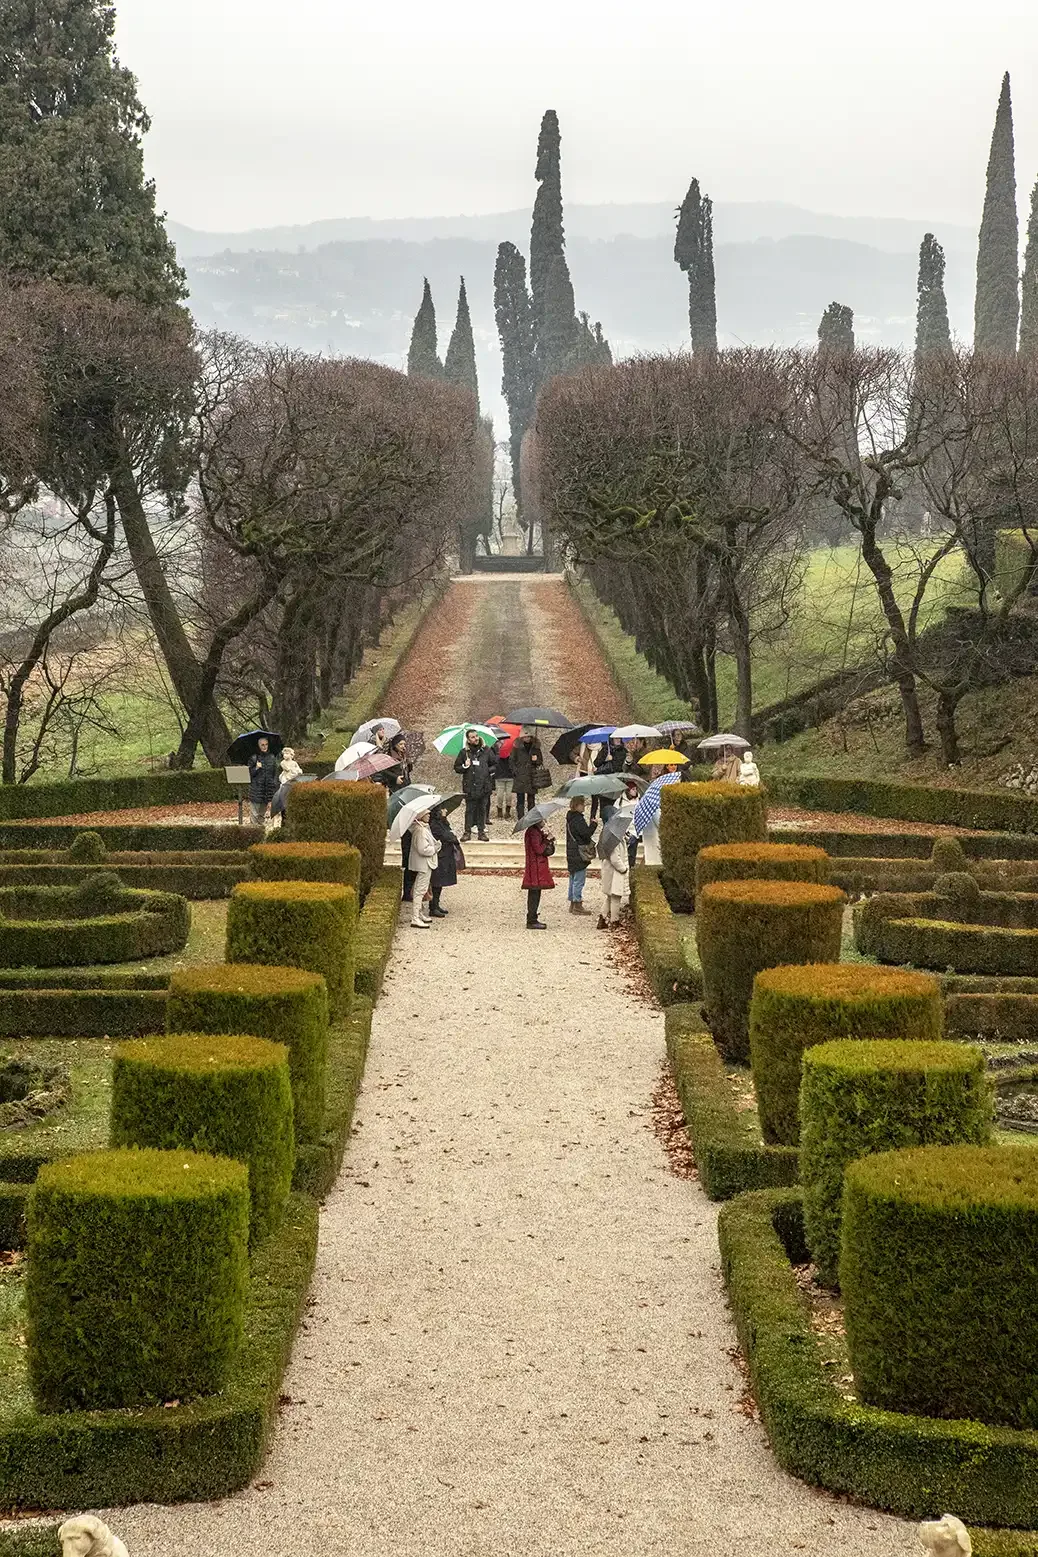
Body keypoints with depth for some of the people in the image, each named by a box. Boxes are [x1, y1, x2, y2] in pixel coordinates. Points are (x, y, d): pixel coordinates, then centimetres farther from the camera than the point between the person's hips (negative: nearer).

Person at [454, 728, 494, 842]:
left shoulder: (485, 751, 8)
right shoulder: (464, 752, 2)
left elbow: (494, 764, 20)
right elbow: (456, 768, 8)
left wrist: (490, 771, 2)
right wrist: (464, 767, -10)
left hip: (484, 785, 2)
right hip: (470, 786, -2)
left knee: (482, 809, 6)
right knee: (469, 810, 0)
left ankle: (481, 831, 14)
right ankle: (467, 831, 8)